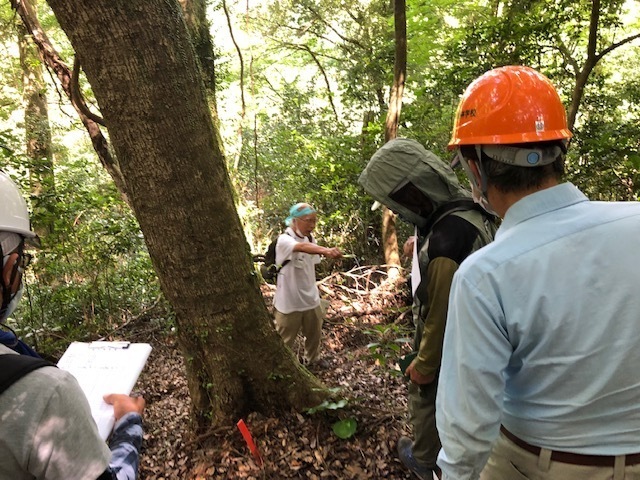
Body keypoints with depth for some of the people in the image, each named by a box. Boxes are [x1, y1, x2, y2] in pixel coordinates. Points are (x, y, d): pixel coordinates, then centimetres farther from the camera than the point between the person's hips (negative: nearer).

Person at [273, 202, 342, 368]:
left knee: (314, 334, 25)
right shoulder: (284, 240, -24)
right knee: (285, 340, 11)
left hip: (311, 298, 7)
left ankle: (312, 359, 52)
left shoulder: (310, 238, 0)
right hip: (289, 301, -7)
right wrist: (326, 250, -63)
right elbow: (302, 247, -47)